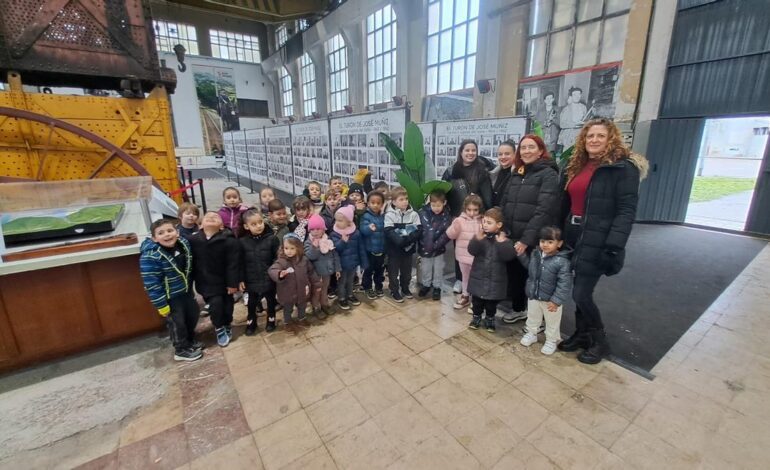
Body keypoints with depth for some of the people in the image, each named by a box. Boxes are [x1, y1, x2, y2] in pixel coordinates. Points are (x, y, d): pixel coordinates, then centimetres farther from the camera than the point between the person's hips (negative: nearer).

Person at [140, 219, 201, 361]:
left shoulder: (183, 243, -8)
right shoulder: (150, 256, -29)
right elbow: (152, 284, -24)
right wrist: (161, 305, -20)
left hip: (186, 290, 7)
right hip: (169, 296, -7)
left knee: (194, 314, 20)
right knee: (176, 322, 10)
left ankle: (190, 340, 46)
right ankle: (182, 350, 33)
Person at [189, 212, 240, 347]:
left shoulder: (229, 240, -17)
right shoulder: (193, 240, -8)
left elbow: (233, 264, -16)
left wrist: (232, 283, -14)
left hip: (225, 281, -1)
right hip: (207, 282, 1)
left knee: (227, 304, 12)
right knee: (216, 304, -7)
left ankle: (227, 326, 38)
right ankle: (219, 329, 18)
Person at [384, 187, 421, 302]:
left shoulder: (413, 214, -3)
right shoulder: (389, 215, -11)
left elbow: (418, 231, -9)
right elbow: (389, 233, -18)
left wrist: (408, 239, -25)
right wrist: (401, 240, -30)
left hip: (408, 248, 3)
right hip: (394, 249, -3)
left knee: (407, 271, 18)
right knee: (394, 271, 10)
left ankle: (405, 288, 38)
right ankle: (394, 291, 26)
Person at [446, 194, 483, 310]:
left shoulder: (482, 221, -5)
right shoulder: (460, 220, -6)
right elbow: (450, 235, -10)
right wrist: (454, 227, -28)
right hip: (463, 255, 1)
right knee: (465, 276, 19)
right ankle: (465, 296, 37)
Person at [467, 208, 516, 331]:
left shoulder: (504, 239, -10)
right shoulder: (480, 236, -6)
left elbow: (509, 256, -21)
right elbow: (472, 251, -19)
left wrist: (502, 243, -34)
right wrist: (477, 239, -36)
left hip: (495, 279, -1)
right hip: (478, 276, 1)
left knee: (492, 303, 15)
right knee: (477, 300, 15)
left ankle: (490, 319, 36)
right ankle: (476, 317, 35)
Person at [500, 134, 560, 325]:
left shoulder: (548, 174, -8)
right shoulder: (516, 174, 12)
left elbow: (544, 211, -18)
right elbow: (504, 204, 12)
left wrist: (526, 239, -22)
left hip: (534, 240, -6)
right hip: (512, 237, 6)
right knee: (515, 274, 15)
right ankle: (518, 308, 36)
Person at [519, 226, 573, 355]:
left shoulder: (563, 261, -25)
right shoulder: (535, 253, -7)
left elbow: (564, 284, -23)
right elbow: (529, 266, 15)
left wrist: (556, 301, -23)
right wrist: (521, 254, 2)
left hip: (551, 299, -5)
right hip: (533, 296, 5)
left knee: (552, 323, 18)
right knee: (532, 318, 25)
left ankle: (551, 341, 40)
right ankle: (531, 333, 48)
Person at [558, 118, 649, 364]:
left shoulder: (624, 168, -8)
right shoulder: (576, 167, 13)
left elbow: (627, 210, -15)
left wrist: (614, 247, -23)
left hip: (597, 242, -6)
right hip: (574, 238, 7)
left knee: (581, 294, -4)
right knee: (580, 291, 14)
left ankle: (599, 341, 20)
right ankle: (582, 334, 31)